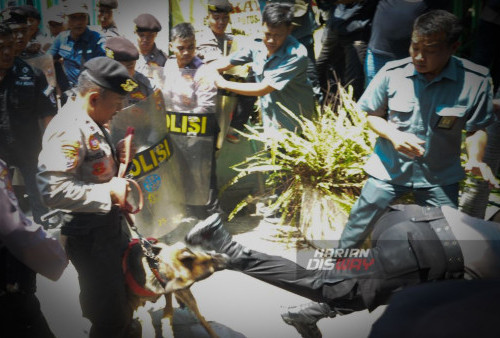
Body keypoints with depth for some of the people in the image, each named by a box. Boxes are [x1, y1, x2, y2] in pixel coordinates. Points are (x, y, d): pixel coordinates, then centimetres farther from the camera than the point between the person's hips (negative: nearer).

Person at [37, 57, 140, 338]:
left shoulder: (93, 122, 7)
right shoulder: (68, 129, -25)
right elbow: (53, 190, -34)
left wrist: (116, 155, 1)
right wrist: (109, 192, -29)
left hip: (111, 223, 10)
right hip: (89, 236, -10)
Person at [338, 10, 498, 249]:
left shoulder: (475, 81, -14)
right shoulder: (392, 73, -13)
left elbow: (476, 128, -2)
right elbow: (373, 115, 0)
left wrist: (475, 158, -23)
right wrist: (393, 135, -20)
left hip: (439, 176, 0)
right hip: (389, 169, 0)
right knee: (357, 226, 8)